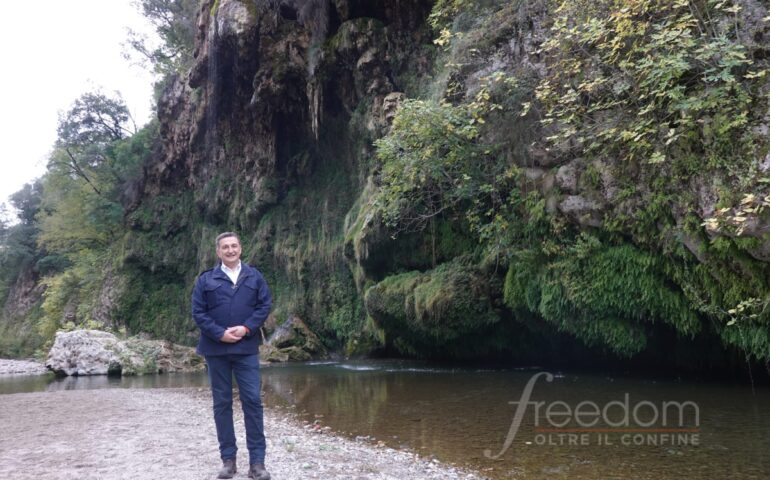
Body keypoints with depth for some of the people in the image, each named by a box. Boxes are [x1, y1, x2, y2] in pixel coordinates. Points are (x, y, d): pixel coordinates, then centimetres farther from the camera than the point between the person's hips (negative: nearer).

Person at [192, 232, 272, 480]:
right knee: (222, 403, 5)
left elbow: (265, 305, 3)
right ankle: (228, 460, 14)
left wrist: (246, 328, -12)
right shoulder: (206, 279, 6)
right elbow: (198, 312, 0)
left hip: (246, 348, 0)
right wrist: (220, 333, -13)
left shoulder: (254, 276, 8)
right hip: (216, 349, 1)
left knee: (253, 401, -6)